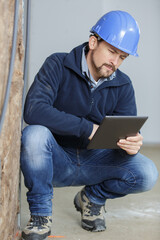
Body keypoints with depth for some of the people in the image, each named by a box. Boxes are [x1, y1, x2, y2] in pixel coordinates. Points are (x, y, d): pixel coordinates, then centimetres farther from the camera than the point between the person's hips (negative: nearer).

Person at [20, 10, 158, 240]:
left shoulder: (123, 85, -1)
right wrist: (87, 128, -32)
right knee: (34, 135, -35)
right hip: (57, 162, -2)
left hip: (93, 162, 3)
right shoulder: (58, 65, -12)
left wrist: (131, 145, -33)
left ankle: (93, 197, 10)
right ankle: (41, 213, -12)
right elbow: (33, 110, -28)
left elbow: (128, 133, -6)